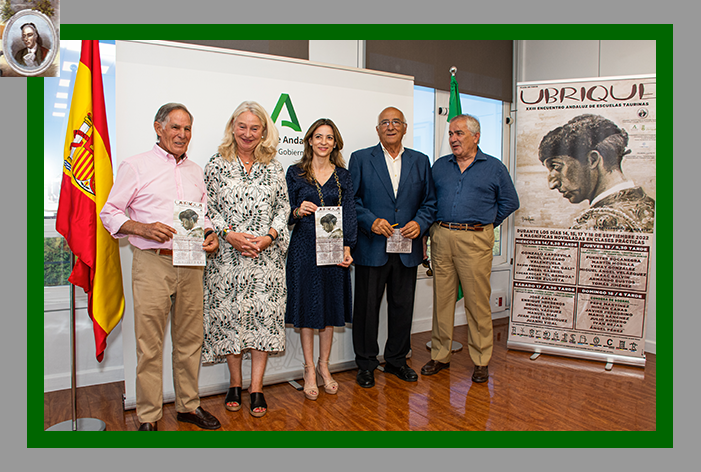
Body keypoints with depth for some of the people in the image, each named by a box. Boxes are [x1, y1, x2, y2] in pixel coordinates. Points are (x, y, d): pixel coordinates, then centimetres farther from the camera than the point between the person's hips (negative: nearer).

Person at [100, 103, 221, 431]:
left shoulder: (195, 171, 17)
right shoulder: (136, 166, 3)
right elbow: (109, 212, 1)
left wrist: (210, 234, 2)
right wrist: (143, 228, -15)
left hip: (191, 264, 5)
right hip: (152, 263, -4)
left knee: (190, 338, 10)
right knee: (149, 343, 0)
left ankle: (188, 405, 24)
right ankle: (148, 416, 14)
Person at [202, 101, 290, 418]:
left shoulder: (274, 168, 9)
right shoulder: (217, 165, 4)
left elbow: (283, 207, 7)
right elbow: (208, 208, 1)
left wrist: (269, 236, -9)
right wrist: (230, 234, -13)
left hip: (267, 256, 1)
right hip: (228, 256, -1)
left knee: (264, 316, 1)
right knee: (230, 315, 5)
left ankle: (256, 387, 13)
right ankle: (235, 383, 24)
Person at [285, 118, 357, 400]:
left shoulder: (343, 175, 8)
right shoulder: (295, 173, 3)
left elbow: (349, 215, 2)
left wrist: (347, 248, -10)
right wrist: (298, 211, -20)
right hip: (304, 248, -2)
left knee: (331, 306, 9)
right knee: (307, 307, 4)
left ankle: (324, 366, 25)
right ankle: (309, 370, 19)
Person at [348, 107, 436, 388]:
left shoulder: (420, 161, 11)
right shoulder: (360, 159, 4)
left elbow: (430, 201, 11)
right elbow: (351, 200, 0)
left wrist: (420, 223, -7)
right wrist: (371, 221, -15)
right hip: (372, 248, -2)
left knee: (403, 307, 11)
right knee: (367, 307, 5)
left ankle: (396, 360, 29)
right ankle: (366, 364, 21)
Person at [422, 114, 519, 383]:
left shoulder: (494, 168, 5)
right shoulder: (439, 166, 13)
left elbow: (510, 202, 10)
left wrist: (487, 223, 7)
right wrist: (438, 225, 9)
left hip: (475, 241, -3)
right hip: (441, 238, 3)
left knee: (477, 302, 1)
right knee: (442, 300, 7)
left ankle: (481, 361, 14)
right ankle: (440, 356, 19)